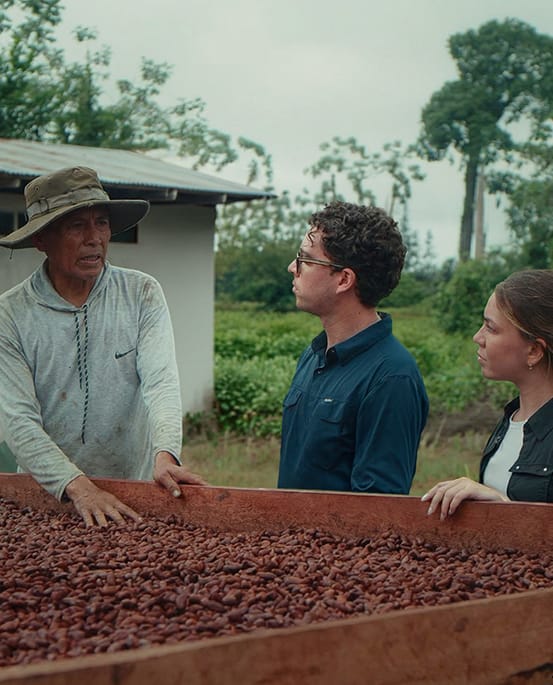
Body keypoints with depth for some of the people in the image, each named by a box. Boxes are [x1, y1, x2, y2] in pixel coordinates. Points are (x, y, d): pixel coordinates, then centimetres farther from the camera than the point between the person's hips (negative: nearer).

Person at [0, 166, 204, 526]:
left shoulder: (143, 294, 1)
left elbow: (161, 381, -9)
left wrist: (166, 454, -28)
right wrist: (77, 486, -24)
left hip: (136, 488, 1)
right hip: (48, 494, 0)